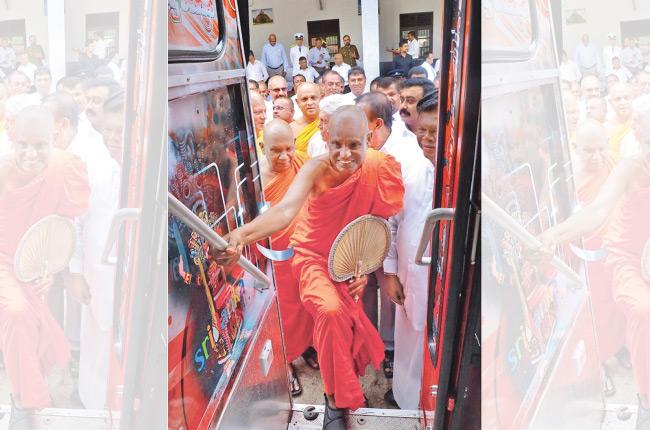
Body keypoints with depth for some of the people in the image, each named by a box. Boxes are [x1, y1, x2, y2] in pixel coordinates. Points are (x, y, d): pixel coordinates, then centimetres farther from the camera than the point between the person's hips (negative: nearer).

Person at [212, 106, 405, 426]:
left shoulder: (379, 166, -19)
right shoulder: (317, 169, -28)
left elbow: (379, 221, -4)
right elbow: (286, 209, -45)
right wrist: (242, 235, -61)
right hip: (314, 257, -4)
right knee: (331, 311, -26)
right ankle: (335, 400, -9)